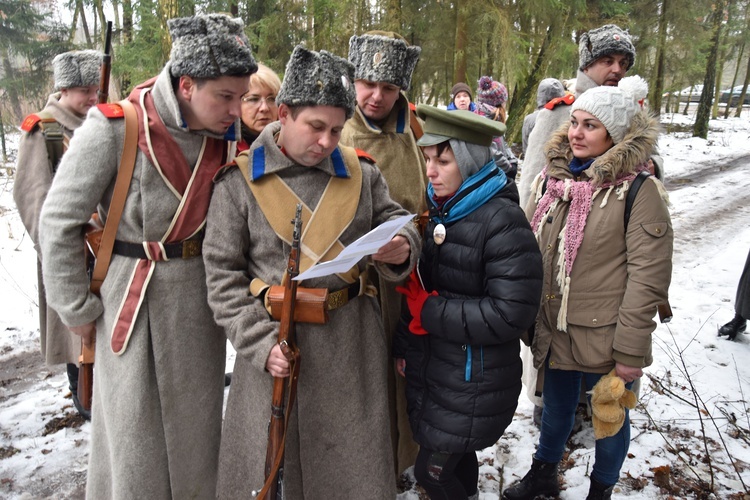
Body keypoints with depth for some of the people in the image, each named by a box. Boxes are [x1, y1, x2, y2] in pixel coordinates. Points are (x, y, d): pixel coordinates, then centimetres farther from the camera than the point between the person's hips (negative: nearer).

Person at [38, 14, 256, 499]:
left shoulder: (224, 132, -5)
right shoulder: (116, 128, -19)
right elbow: (58, 222, -12)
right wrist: (78, 309, -6)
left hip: (203, 295, 4)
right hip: (136, 297, -4)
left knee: (198, 420, 19)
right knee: (136, 430, 10)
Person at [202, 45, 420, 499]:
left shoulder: (361, 172, 4)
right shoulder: (240, 181, -4)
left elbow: (398, 222, 13)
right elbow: (223, 274, -3)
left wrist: (402, 249, -12)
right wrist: (260, 342, -13)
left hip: (353, 343, 2)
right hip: (276, 342, -1)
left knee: (354, 461, 15)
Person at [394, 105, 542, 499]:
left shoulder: (503, 221, -18)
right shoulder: (438, 209, 4)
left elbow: (512, 313, -23)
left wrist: (430, 313, -20)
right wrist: (404, 344, 5)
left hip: (474, 380, -6)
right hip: (430, 367, 7)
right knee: (454, 460, 22)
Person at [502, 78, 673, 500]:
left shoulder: (640, 191, -13)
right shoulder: (551, 178, 2)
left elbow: (648, 277, -15)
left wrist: (630, 350, -15)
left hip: (604, 337, -4)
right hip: (554, 331, 4)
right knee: (556, 407, 23)